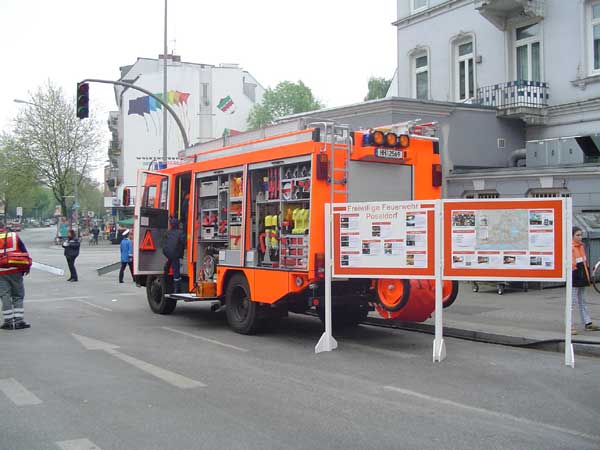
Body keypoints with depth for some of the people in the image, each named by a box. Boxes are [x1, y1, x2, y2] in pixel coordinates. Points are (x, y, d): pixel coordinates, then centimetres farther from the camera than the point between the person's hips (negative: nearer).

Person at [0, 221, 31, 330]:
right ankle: (18, 321, 4)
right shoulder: (14, 236, 2)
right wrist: (26, 266, 11)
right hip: (15, 271, 0)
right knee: (18, 296, 8)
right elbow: (24, 252, 2)